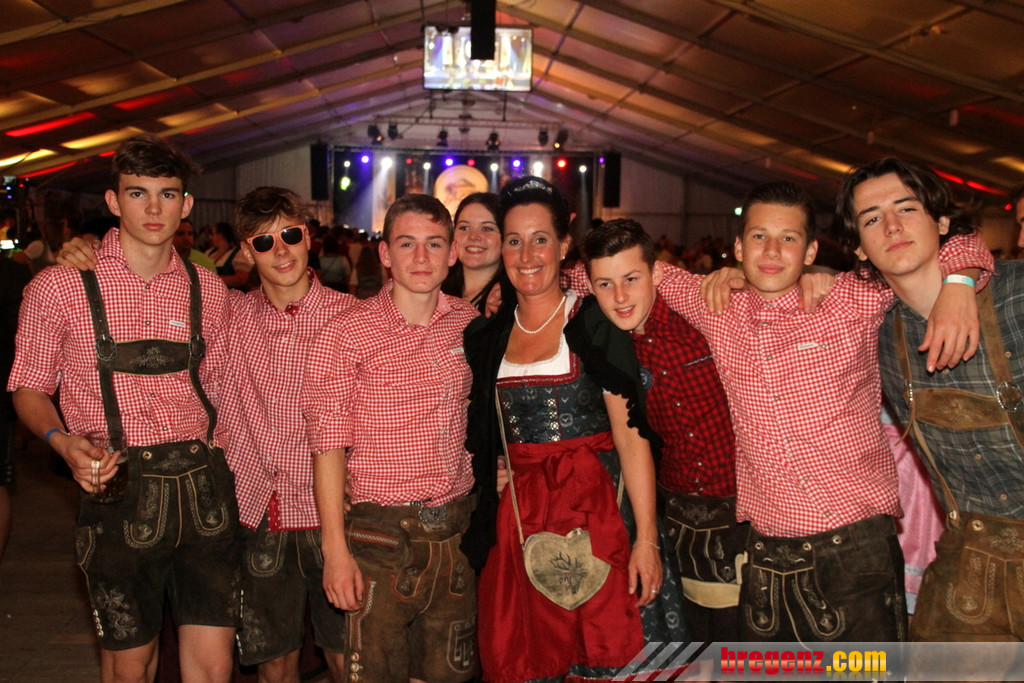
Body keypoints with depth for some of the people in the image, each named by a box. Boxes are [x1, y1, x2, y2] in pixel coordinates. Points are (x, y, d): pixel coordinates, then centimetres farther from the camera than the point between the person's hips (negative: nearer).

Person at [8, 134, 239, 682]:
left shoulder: (206, 289, 9)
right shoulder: (59, 287, 0)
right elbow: (29, 391, 5)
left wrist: (215, 462, 7)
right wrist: (64, 441, -14)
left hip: (203, 488, 3)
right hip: (120, 494, -2)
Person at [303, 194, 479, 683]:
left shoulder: (469, 322, 5)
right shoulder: (347, 334, -9)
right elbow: (328, 445, -9)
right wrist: (335, 549, -12)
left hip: (457, 531, 4)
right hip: (381, 537, -4)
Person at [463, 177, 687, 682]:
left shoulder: (597, 325, -5)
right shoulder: (485, 336, 9)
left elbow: (631, 434, -11)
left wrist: (646, 539, -16)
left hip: (597, 509, -4)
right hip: (520, 520, 4)